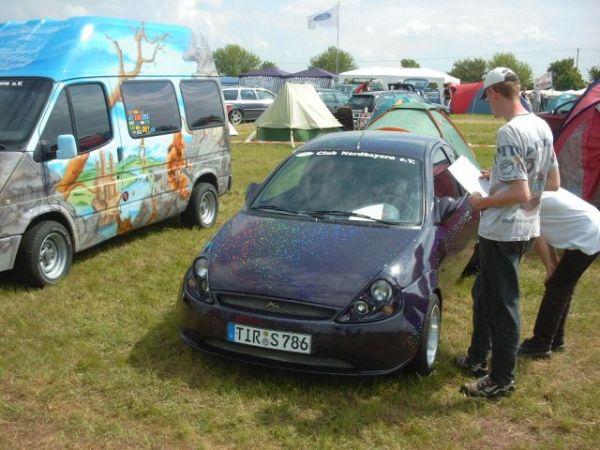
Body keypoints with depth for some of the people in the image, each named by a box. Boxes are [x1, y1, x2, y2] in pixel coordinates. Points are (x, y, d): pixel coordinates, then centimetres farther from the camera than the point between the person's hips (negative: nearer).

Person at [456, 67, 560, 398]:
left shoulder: (509, 133, -22)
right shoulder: (543, 127, 6)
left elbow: (520, 194, -26)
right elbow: (553, 183, 14)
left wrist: (483, 203, -11)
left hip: (503, 232, -10)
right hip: (528, 228, 10)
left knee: (502, 304, 2)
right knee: (483, 293, 22)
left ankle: (502, 379, 16)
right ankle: (477, 358, 36)